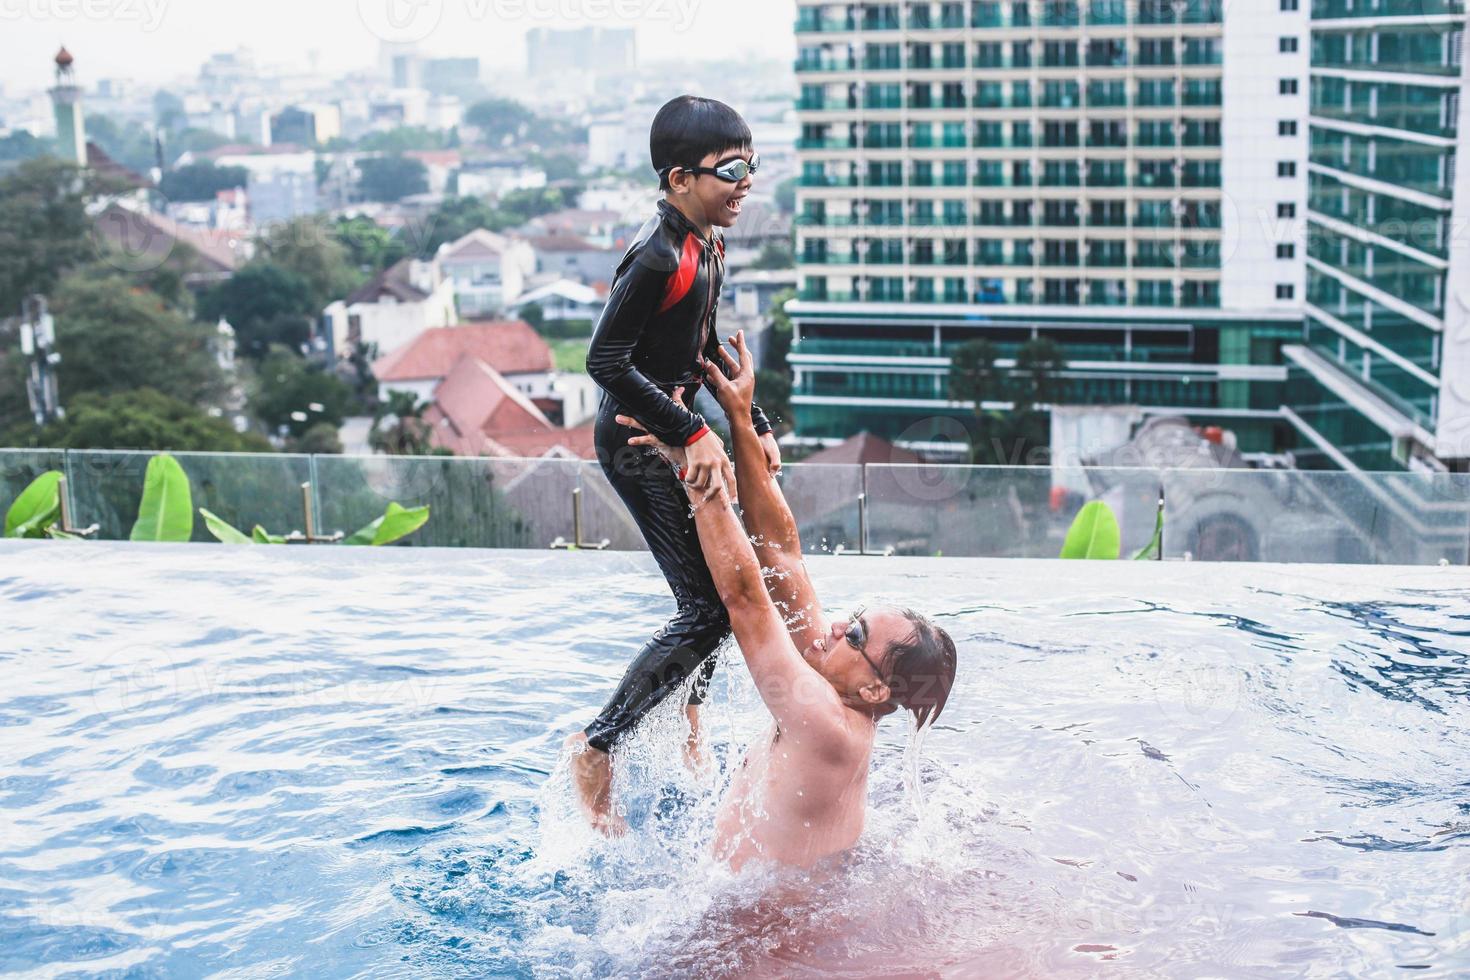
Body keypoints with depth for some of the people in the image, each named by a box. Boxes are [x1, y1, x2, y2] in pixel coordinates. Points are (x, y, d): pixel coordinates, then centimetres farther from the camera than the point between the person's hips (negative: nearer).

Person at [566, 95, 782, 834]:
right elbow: (606, 360, -27)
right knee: (709, 609, -11)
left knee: (719, 587, 21)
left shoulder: (707, 246, 8)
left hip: (671, 433, 10)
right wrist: (693, 433, -28)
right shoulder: (658, 255, -22)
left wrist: (754, 425, 13)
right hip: (635, 440, -10)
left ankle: (685, 732, 41)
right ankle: (595, 747, 1)